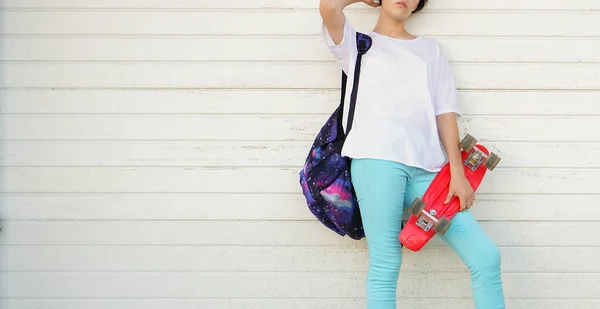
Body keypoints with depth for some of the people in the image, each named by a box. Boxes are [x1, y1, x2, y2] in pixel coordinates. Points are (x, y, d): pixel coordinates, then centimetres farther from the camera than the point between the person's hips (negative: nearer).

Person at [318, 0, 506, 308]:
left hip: (426, 169, 3)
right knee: (385, 264, -10)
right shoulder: (357, 44, 17)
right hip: (377, 159, -3)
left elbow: (445, 112, 15)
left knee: (485, 254, -5)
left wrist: (457, 173, 4)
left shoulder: (431, 49, 25)